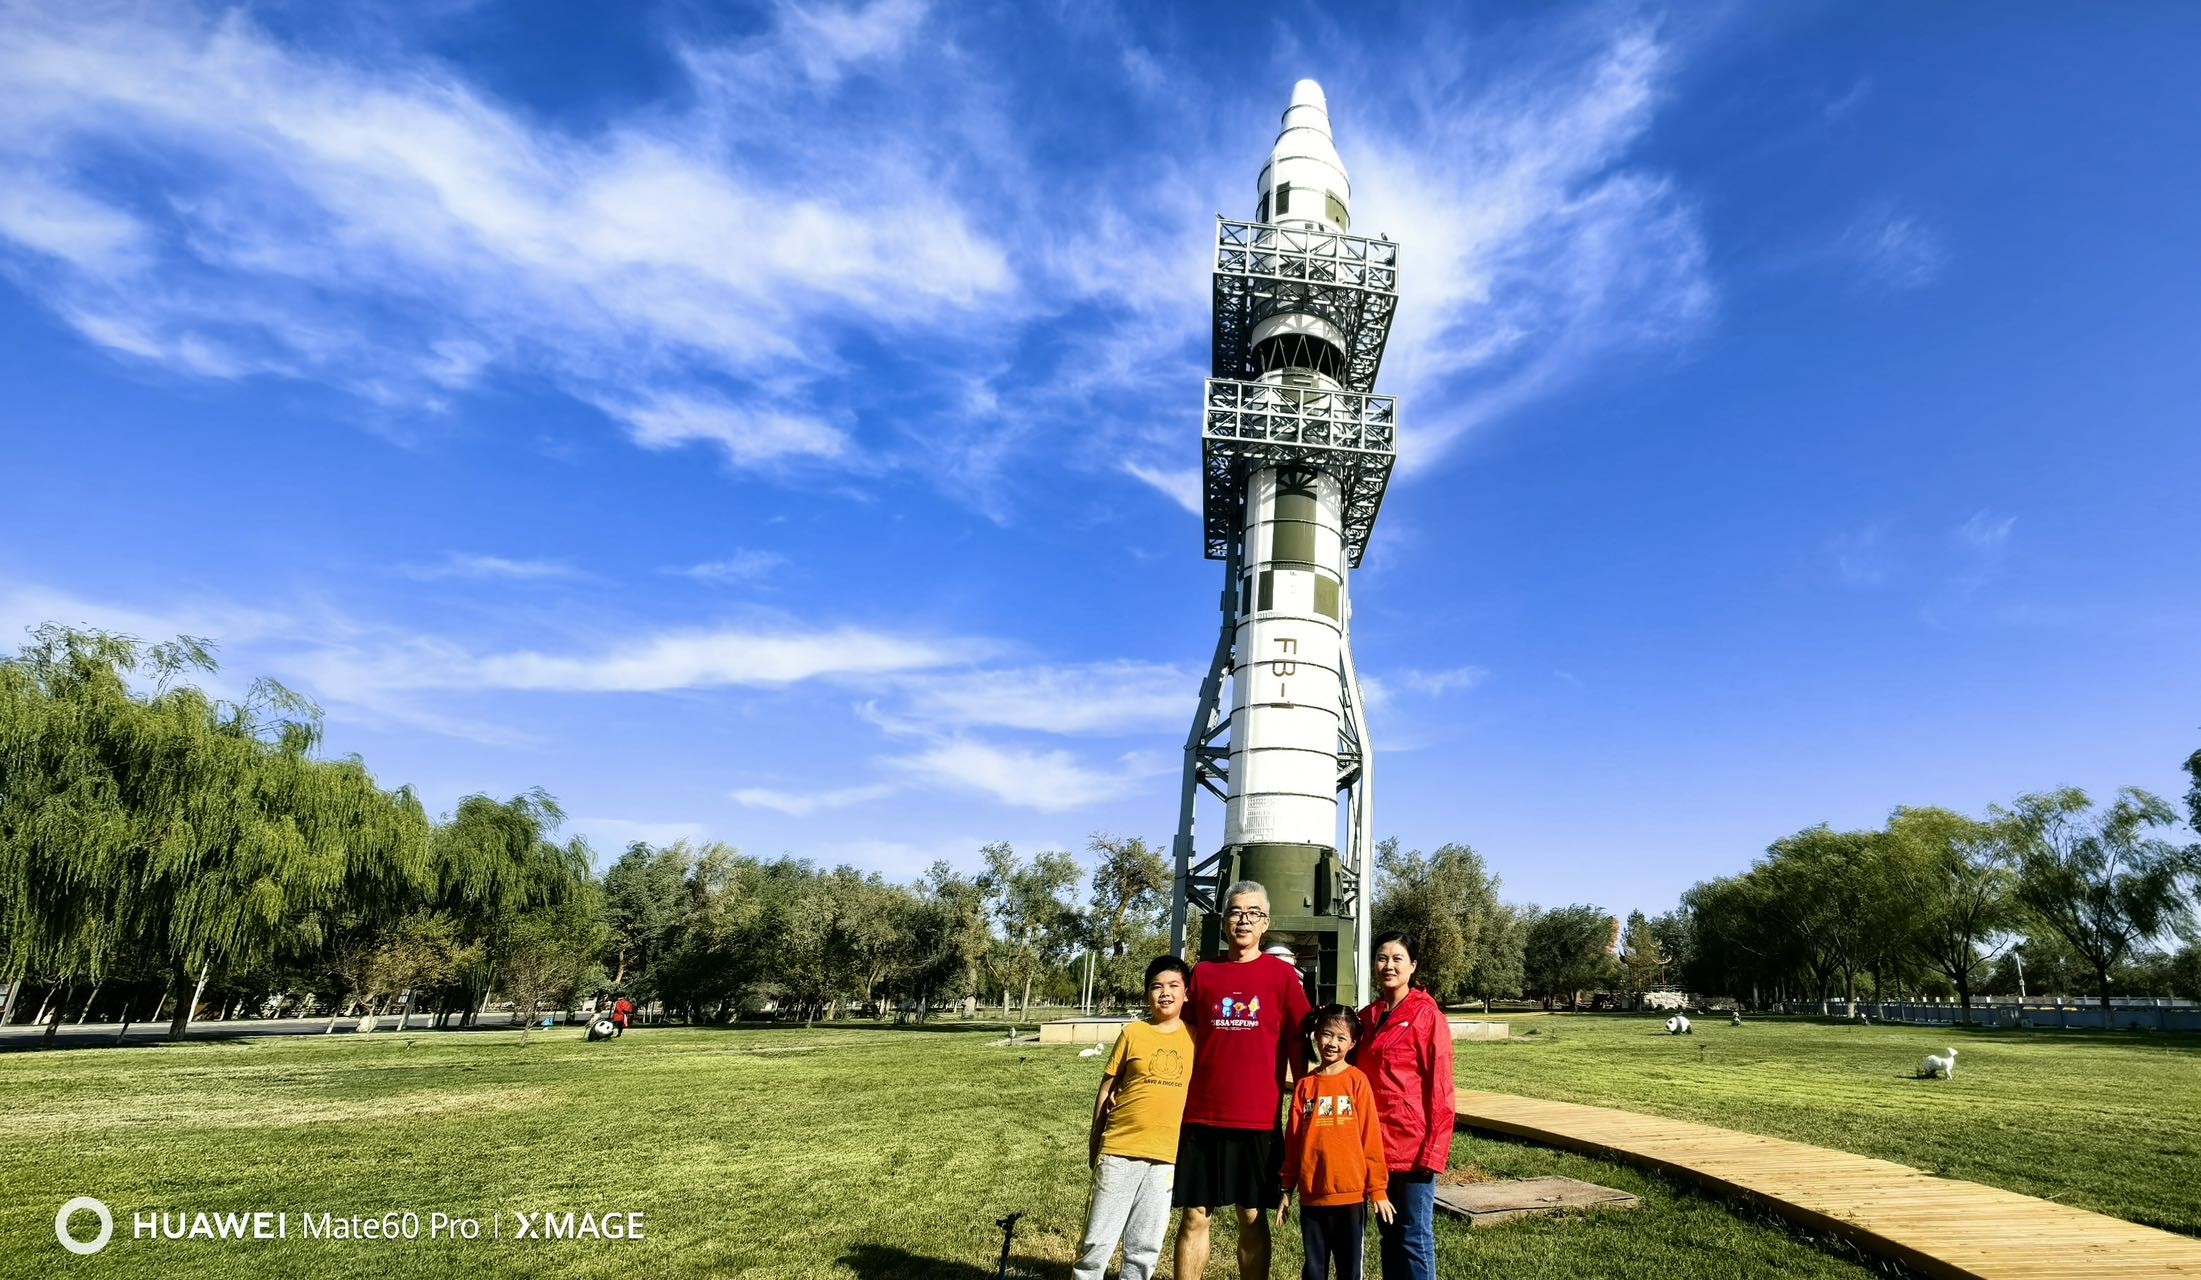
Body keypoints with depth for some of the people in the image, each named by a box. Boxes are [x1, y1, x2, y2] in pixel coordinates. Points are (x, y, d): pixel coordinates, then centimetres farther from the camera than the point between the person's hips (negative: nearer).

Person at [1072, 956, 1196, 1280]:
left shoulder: (1195, 1037, 3)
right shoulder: (1133, 1033, 1)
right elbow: (1106, 1092, 6)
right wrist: (1095, 1147, 7)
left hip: (1166, 1157, 1)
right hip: (1120, 1151, -1)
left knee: (1144, 1249, 8)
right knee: (1097, 1242, 3)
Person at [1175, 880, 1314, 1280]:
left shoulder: (1282, 973, 0)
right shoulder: (1203, 973, 6)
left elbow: (1300, 1041, 3)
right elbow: (1186, 1039, 12)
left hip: (1259, 1119, -2)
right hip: (1201, 1116, 2)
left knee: (1253, 1218, 8)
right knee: (1194, 1216, 6)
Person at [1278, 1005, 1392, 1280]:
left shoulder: (1357, 1081, -6)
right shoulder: (1305, 1084, 1)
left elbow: (1371, 1137, -4)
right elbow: (1292, 1140, 5)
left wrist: (1377, 1189, -4)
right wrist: (1287, 1189, 7)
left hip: (1351, 1194, -2)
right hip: (1312, 1195, 2)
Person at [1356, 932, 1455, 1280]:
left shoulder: (1427, 1015, -8)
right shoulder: (1367, 1017, 8)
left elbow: (1440, 1088, -11)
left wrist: (1434, 1151, -14)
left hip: (1413, 1145, -6)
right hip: (1376, 1145, 6)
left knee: (1414, 1237, 2)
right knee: (1387, 1234, 14)